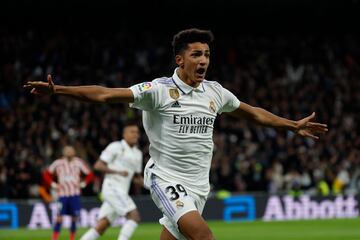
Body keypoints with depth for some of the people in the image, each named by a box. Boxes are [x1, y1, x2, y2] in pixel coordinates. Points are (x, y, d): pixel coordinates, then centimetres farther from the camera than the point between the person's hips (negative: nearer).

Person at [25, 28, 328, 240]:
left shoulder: (215, 92, 7)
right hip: (166, 178, -6)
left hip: (198, 183, 6)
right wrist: (58, 90, -27)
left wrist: (294, 125, 26)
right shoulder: (159, 90, -10)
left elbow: (254, 113, 24)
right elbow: (105, 94, -16)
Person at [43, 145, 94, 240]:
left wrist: (82, 184, -2)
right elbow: (46, 174, 10)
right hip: (62, 194, -1)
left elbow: (90, 174, 7)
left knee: (74, 217, 3)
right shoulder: (58, 163, -1)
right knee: (59, 217, -8)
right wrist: (54, 184, 1)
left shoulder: (78, 162, 0)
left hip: (75, 194, 1)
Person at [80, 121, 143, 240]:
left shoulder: (138, 154, 19)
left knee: (100, 228, 1)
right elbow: (98, 165, -8)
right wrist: (118, 172, -17)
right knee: (134, 216, -19)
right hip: (112, 189, -8)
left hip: (121, 192, 8)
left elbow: (137, 178, 26)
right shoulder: (116, 147, -4)